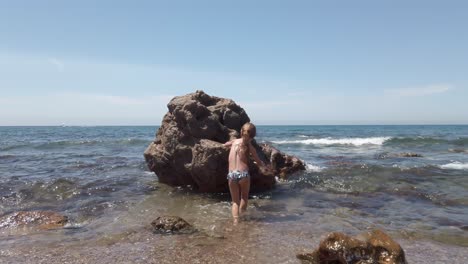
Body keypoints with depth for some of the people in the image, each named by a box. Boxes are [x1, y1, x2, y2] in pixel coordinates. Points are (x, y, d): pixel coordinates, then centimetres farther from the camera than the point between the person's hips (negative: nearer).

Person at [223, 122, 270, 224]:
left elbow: (225, 144, 30)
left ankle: (236, 222, 1)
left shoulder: (234, 141, 7)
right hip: (243, 174, -2)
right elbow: (259, 163, 5)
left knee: (235, 201, 12)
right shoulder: (249, 146, -1)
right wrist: (265, 167, 25)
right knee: (244, 197, 21)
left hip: (231, 175, 3)